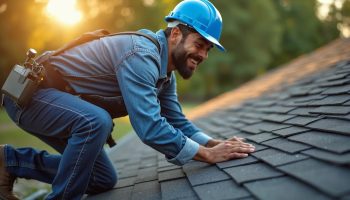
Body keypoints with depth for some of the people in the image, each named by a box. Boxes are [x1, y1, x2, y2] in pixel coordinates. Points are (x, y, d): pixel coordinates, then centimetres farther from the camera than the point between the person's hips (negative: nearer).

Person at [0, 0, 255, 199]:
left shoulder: (165, 72, 2)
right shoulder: (141, 54, -30)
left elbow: (178, 123, 5)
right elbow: (149, 127, -36)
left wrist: (216, 143, -9)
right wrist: (208, 154, -27)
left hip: (58, 101, 9)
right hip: (29, 92, -9)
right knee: (96, 121, -38)